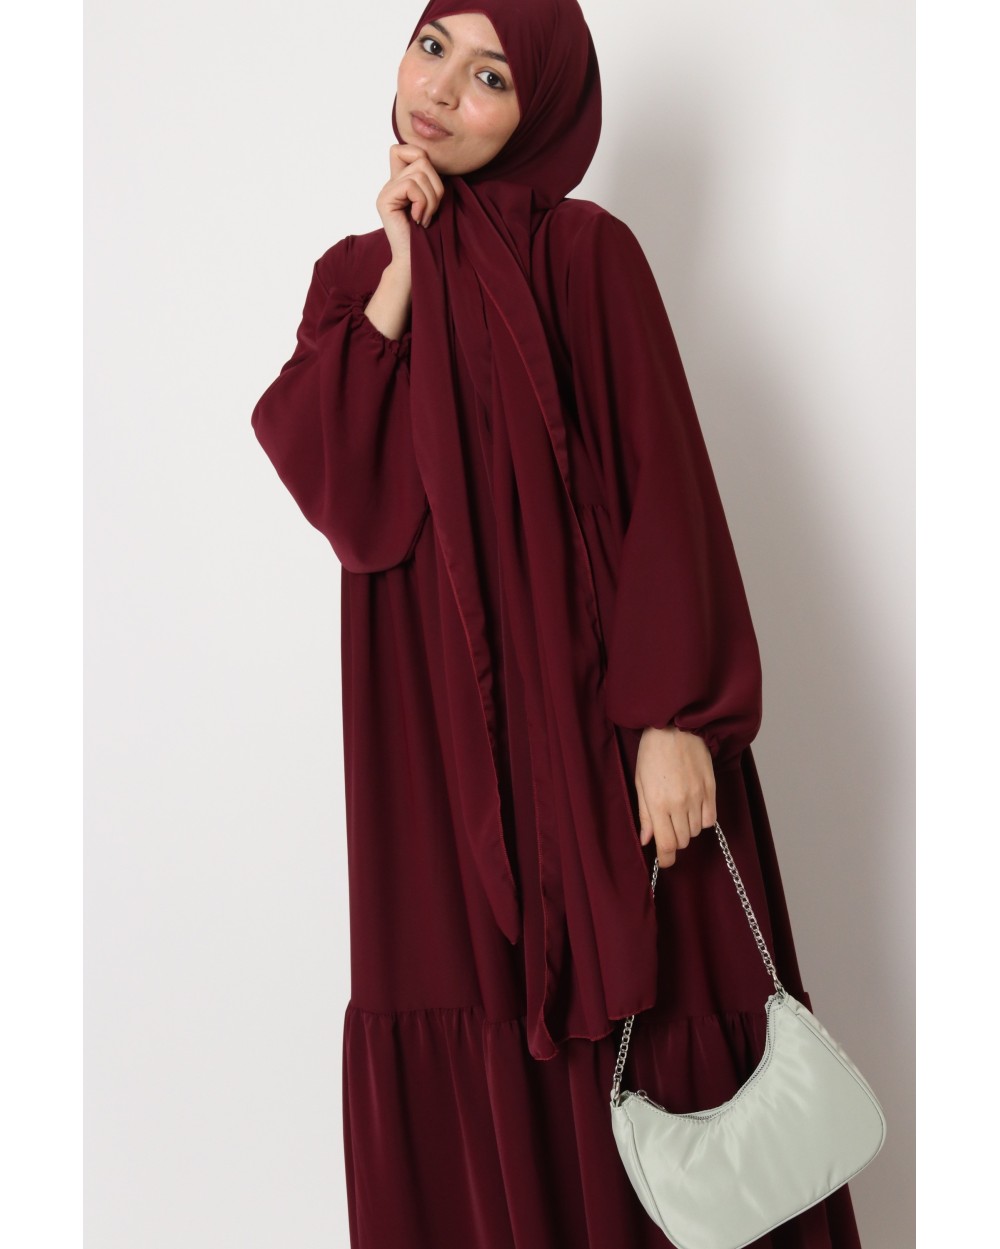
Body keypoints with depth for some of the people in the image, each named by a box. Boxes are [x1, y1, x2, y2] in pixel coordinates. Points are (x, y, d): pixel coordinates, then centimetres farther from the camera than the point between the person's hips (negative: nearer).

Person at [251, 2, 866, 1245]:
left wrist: (672, 722, -18)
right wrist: (399, 275, -8)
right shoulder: (354, 273, 11)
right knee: (461, 1041, 7)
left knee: (633, 1037, 3)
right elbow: (332, 486, -4)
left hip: (582, 710, -3)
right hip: (431, 728, 4)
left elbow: (660, 485, -10)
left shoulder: (586, 254, -3)